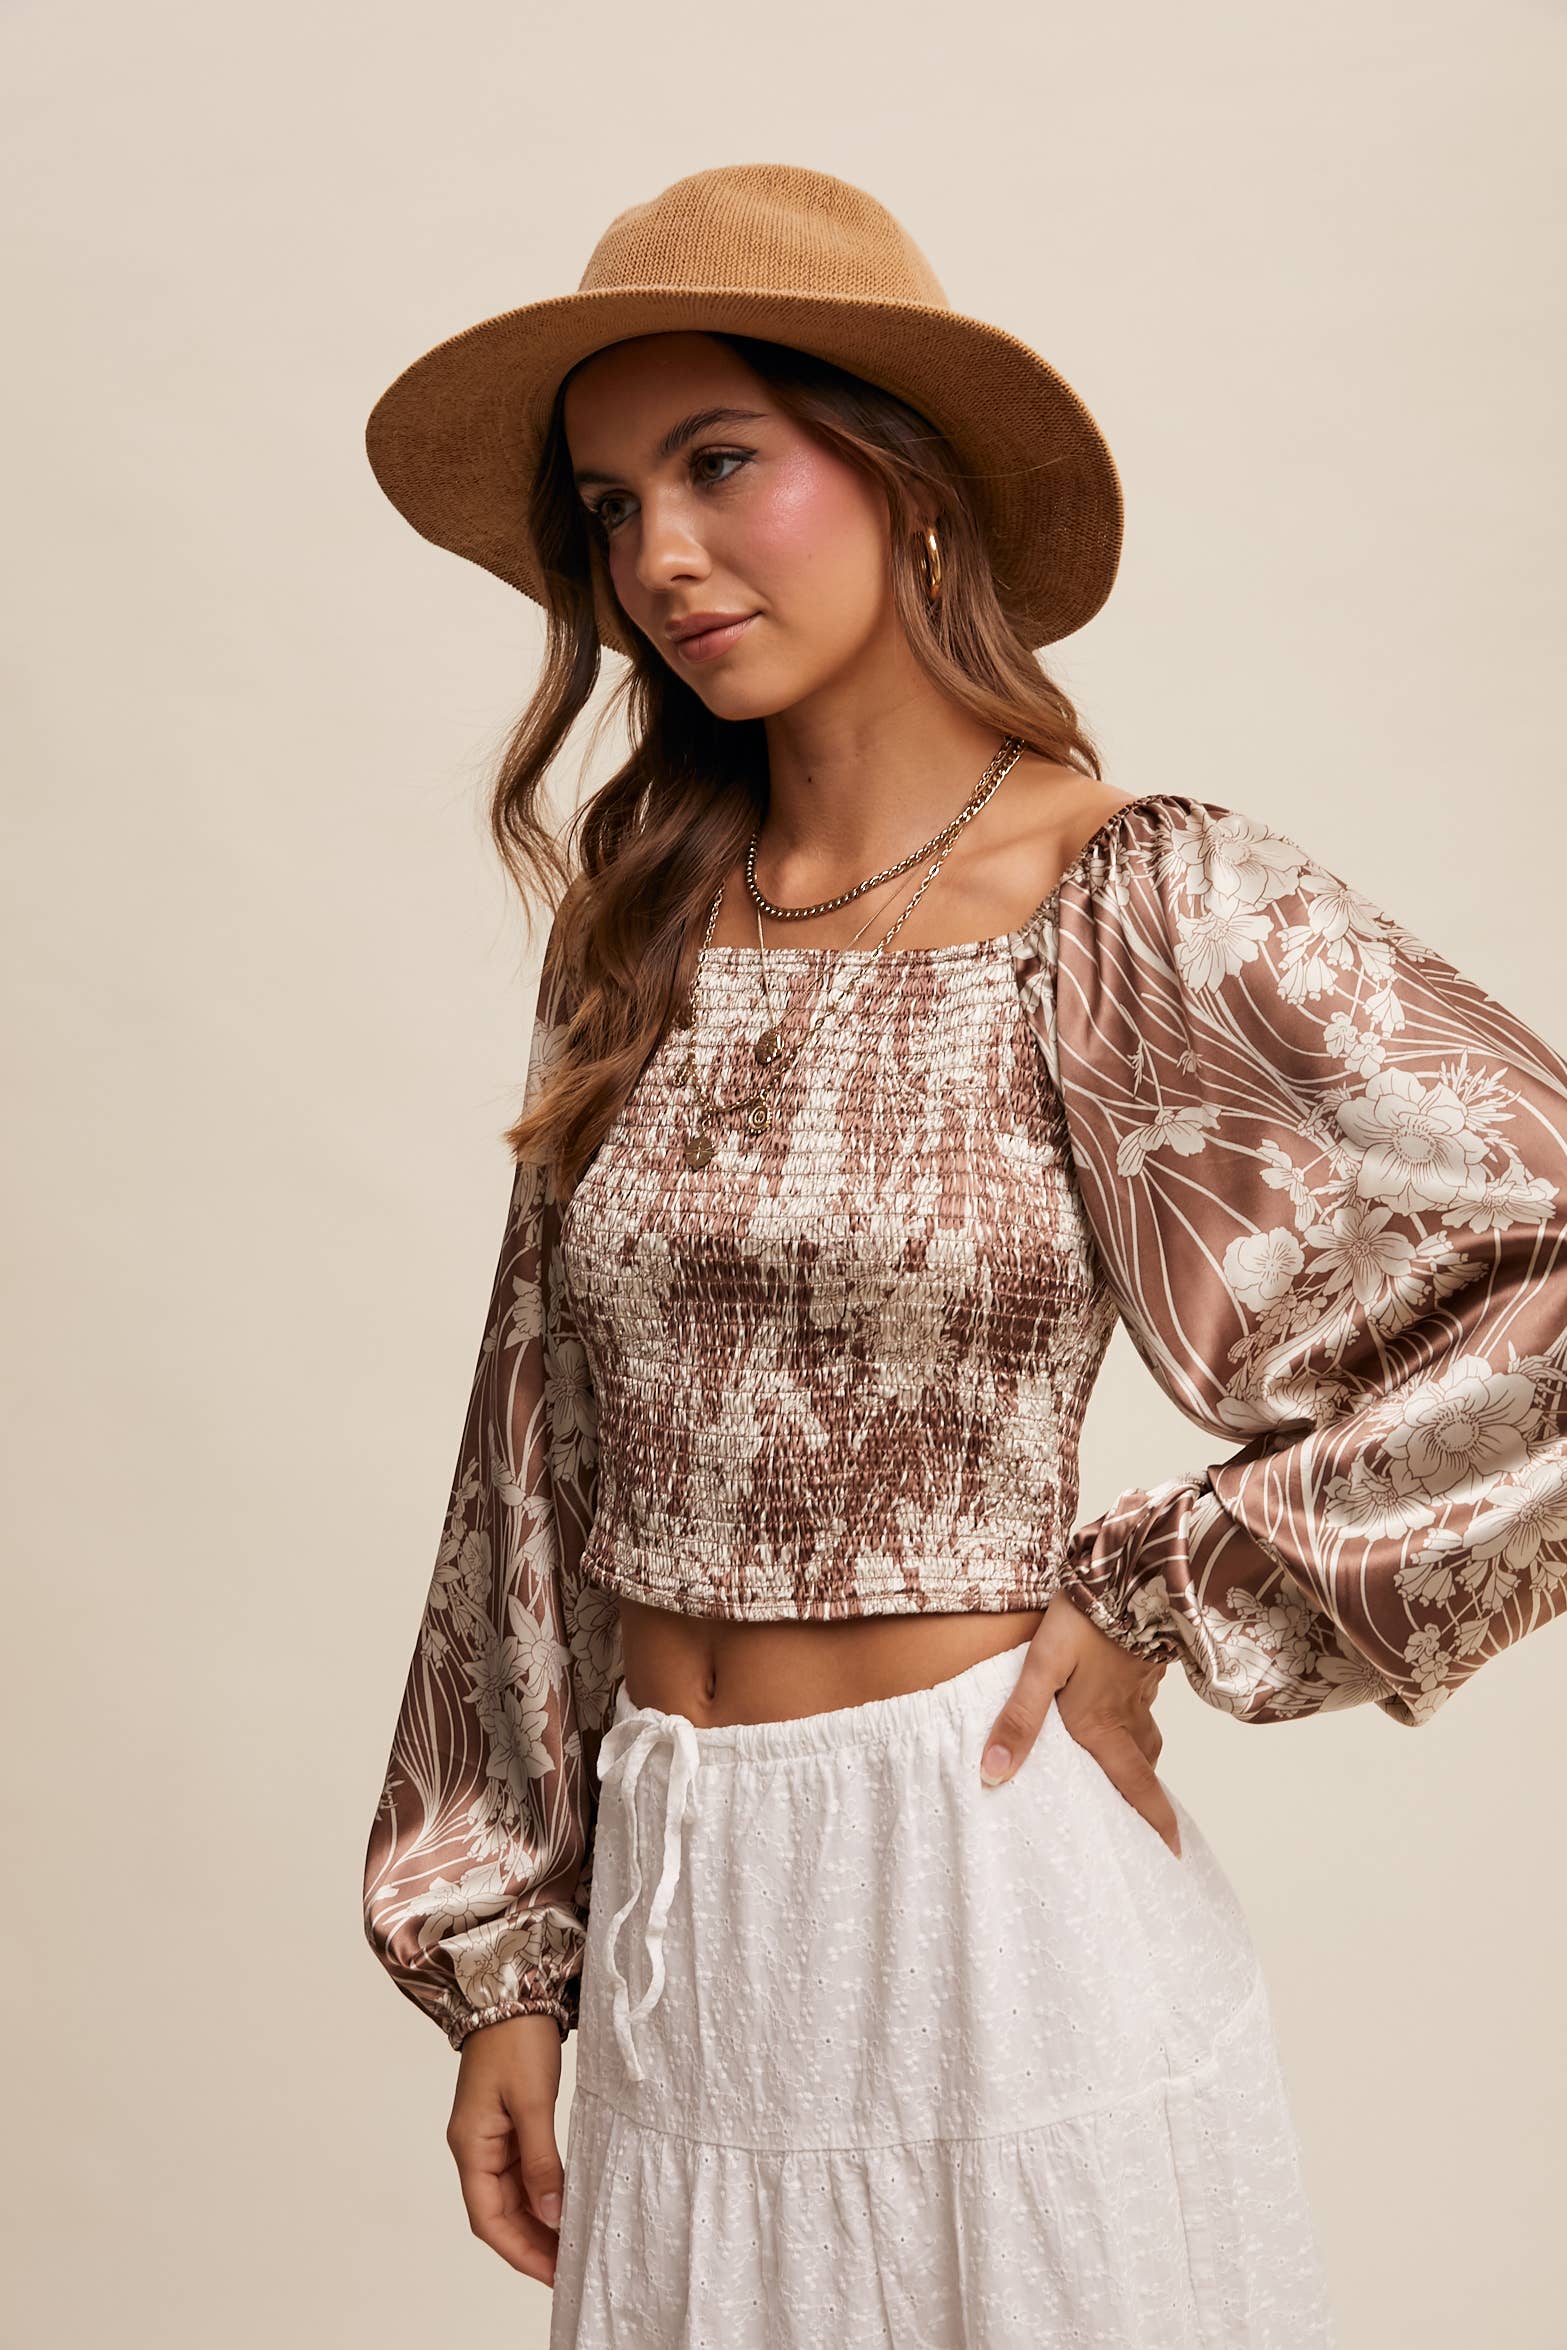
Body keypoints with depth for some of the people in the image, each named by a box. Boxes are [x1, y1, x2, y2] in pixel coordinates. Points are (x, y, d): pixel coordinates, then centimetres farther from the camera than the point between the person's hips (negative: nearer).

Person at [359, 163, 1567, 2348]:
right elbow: (544, 1467, 8)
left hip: (999, 1898, -4)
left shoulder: (1147, 912, -10)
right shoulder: (631, 929, 4)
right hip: (672, 1919, 5)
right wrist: (506, 1957, 8)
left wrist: (1170, 1597, -12)